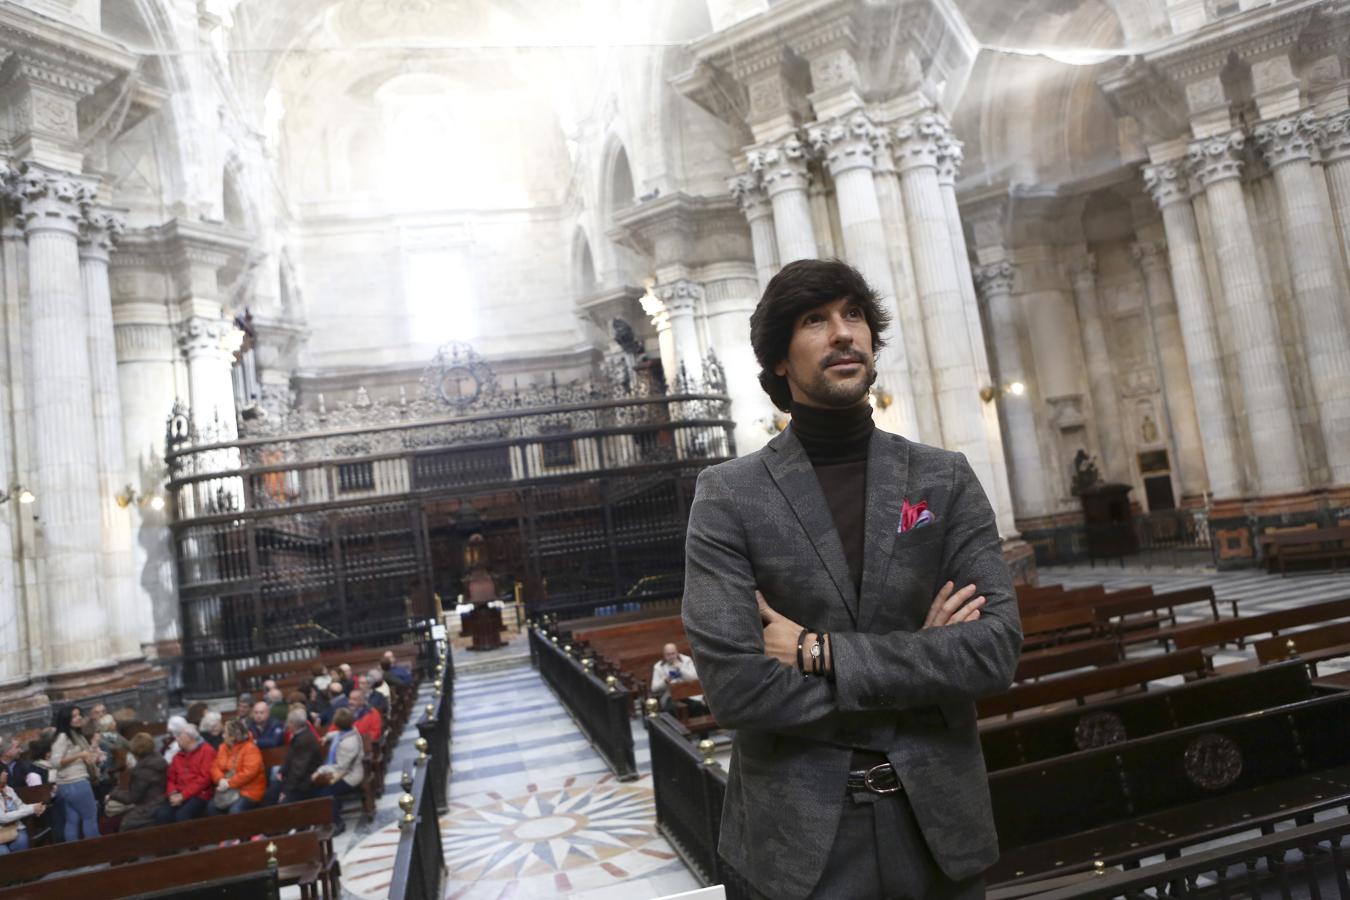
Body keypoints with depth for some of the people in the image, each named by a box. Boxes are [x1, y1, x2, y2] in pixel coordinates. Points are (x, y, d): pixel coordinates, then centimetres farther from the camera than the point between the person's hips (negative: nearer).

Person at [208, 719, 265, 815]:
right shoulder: (223, 747, 10)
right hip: (227, 789, 7)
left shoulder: (250, 749, -13)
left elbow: (249, 773, -21)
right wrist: (221, 780, -15)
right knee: (211, 808, -18)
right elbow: (215, 766, 5)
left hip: (248, 791, -7)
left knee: (235, 811, -30)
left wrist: (229, 784, -21)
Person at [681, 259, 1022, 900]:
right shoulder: (727, 497, -9)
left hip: (939, 821, 3)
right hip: (800, 835, -2)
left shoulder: (946, 479, -1)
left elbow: (997, 648, -10)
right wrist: (918, 658, -14)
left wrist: (821, 652, -18)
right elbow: (733, 686, -17)